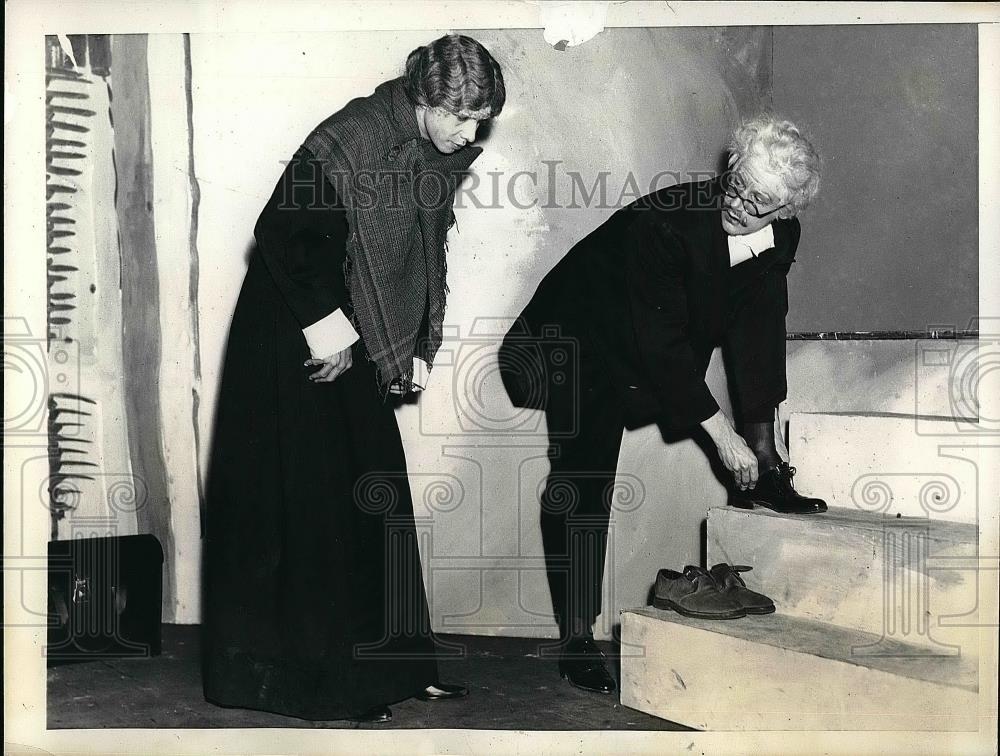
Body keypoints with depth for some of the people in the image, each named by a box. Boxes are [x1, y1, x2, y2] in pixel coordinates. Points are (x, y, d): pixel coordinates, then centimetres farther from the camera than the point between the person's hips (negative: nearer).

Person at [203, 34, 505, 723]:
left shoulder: (440, 158, 1)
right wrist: (325, 320, -21)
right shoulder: (347, 142, -22)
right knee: (305, 500, -4)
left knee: (376, 498, 9)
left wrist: (418, 350, 5)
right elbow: (280, 233, -19)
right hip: (293, 335, -8)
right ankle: (315, 677, 6)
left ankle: (391, 663, 18)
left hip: (357, 340, 8)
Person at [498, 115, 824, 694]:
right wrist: (722, 433, -29)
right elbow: (660, 342, -31)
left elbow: (757, 330, -10)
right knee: (583, 480, -15)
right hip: (587, 343, -7)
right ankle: (577, 638, -9)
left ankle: (763, 472, -1)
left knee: (761, 308, -9)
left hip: (669, 349, 7)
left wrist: (758, 439, -17)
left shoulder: (781, 237, -13)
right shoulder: (664, 222, -32)